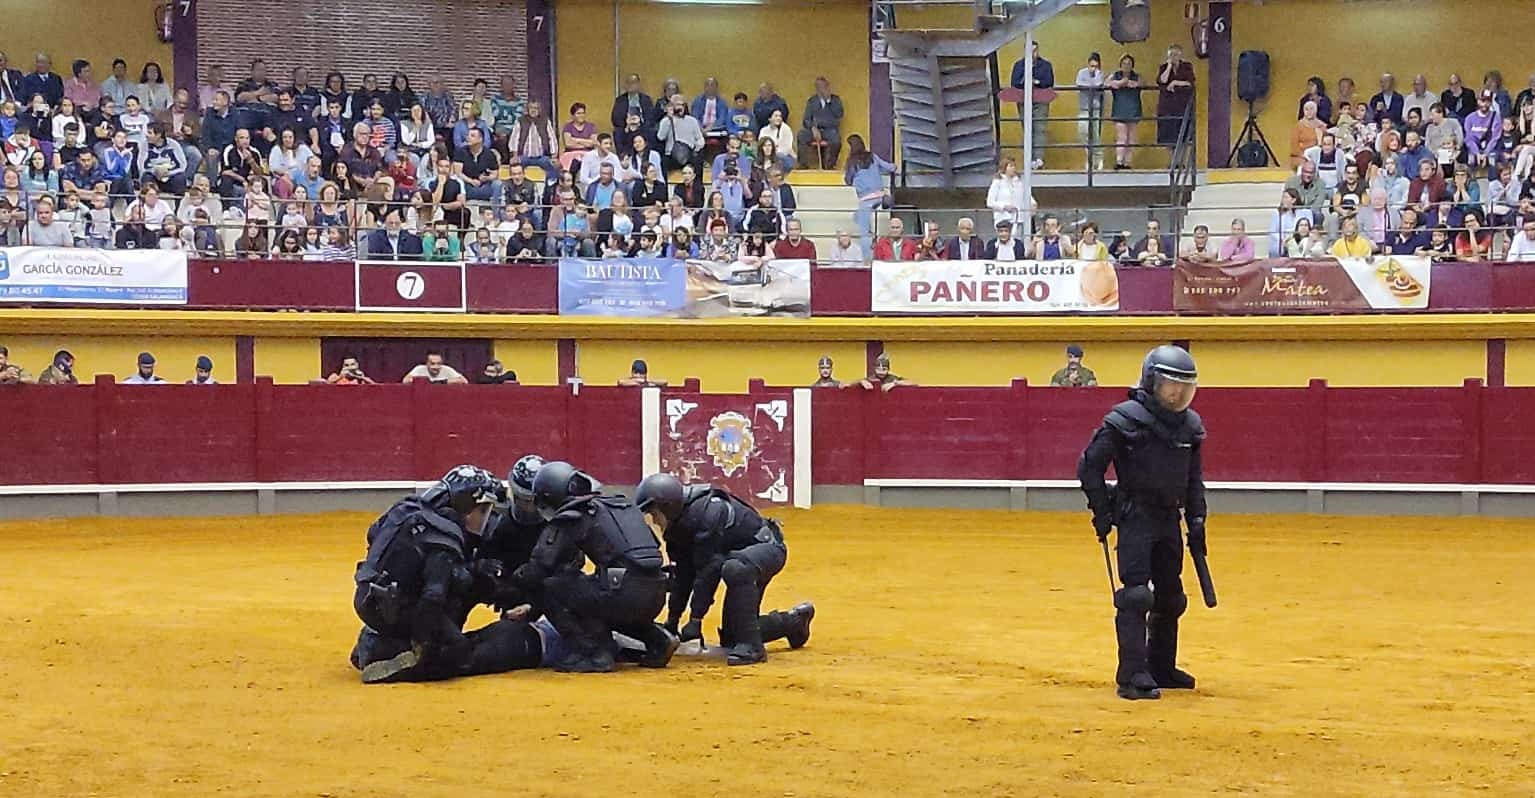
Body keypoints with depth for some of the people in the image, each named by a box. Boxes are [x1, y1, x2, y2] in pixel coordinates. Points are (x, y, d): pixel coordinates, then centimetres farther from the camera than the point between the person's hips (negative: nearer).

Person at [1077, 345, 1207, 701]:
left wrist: (1196, 520, 9)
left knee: (1170, 597, 14)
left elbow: (1194, 477, 16)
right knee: (1136, 595, -13)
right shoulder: (1126, 419, -13)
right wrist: (1101, 511, -11)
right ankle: (1133, 676, -12)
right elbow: (1090, 465, -9)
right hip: (1135, 517, -7)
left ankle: (1161, 668, 29)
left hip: (1169, 519, 7)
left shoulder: (1190, 425, 7)